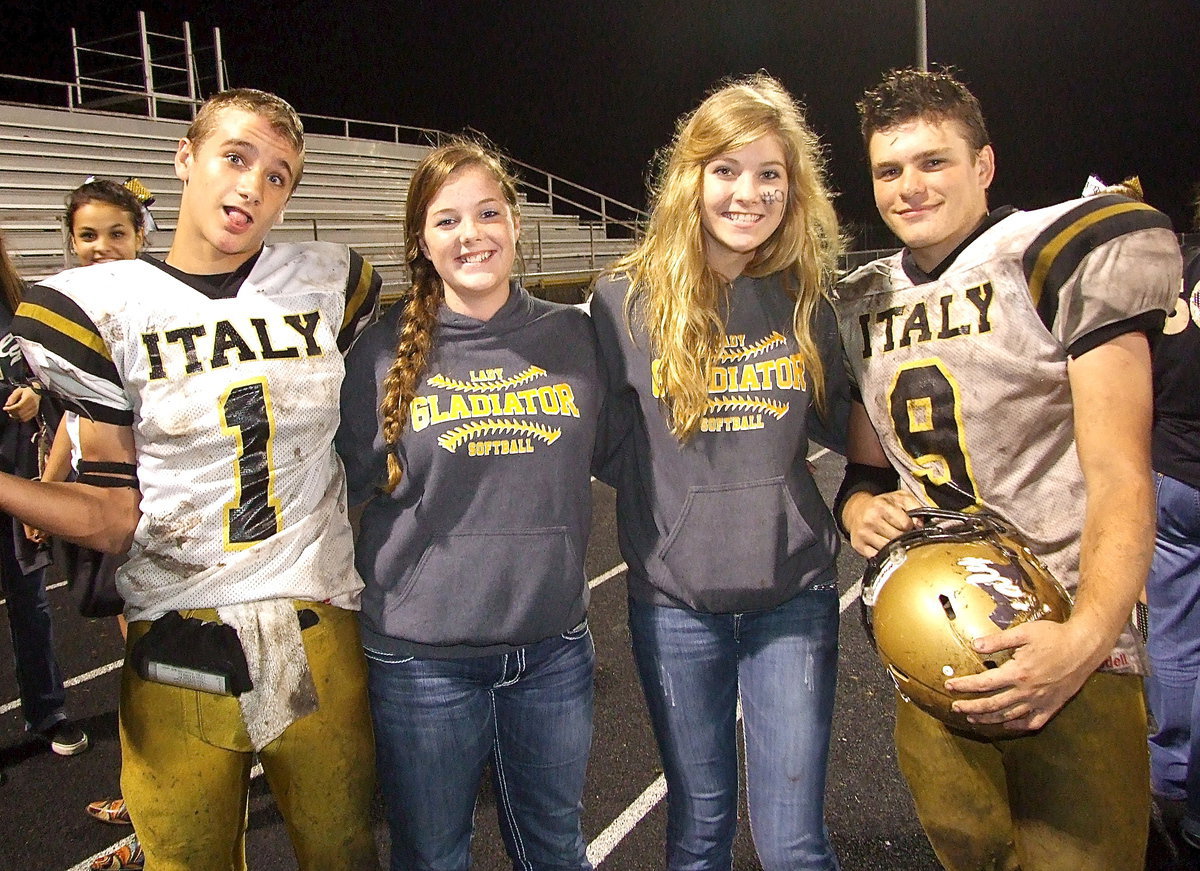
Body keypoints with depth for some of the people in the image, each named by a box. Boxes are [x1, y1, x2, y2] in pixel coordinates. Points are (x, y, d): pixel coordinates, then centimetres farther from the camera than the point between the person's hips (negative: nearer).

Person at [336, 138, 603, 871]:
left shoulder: (574, 335, -1)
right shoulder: (386, 352, -6)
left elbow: (609, 457, 12)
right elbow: (352, 487, 1)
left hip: (552, 648, 2)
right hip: (422, 655, -1)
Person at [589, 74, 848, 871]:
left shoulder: (807, 298, 1)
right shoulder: (628, 301, -4)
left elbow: (836, 425, 13)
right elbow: (610, 450, 2)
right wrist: (687, 506, -8)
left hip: (794, 595, 1)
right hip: (675, 603, 0)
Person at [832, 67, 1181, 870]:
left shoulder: (1059, 259, -7)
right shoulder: (860, 307, 10)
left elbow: (1120, 479, -13)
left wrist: (1086, 636, -27)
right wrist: (860, 506, -6)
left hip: (1061, 651, -5)